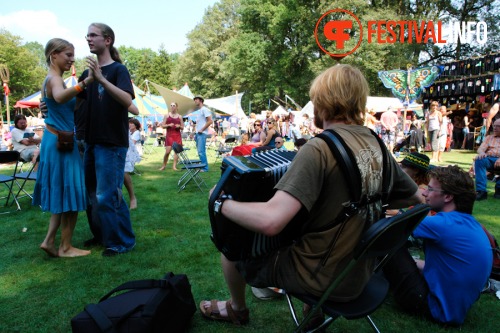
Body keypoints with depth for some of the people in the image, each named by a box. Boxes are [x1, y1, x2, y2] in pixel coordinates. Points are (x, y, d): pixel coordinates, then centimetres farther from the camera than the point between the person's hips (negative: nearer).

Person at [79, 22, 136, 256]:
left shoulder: (118, 69, -7)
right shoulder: (88, 72, 12)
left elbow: (127, 100, -23)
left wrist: (101, 78, -32)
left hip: (112, 143, -7)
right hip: (92, 141, 7)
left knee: (107, 196, -5)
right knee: (92, 193, 14)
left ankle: (122, 242, 10)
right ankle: (101, 235, 30)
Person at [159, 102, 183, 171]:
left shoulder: (179, 116, 10)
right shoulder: (167, 115, 7)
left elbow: (182, 128, 13)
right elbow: (163, 125, 4)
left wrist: (179, 126, -9)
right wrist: (169, 125, -13)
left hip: (177, 135, 2)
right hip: (169, 135, -2)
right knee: (167, 151, -7)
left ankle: (174, 166, 4)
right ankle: (164, 165, 8)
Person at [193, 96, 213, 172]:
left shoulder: (204, 109, -7)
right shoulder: (199, 111, 20)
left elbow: (210, 121, -15)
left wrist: (202, 129, -15)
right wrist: (195, 131, 16)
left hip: (202, 134, -9)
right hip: (198, 133, 9)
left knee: (201, 151, -12)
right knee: (200, 151, 11)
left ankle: (205, 168, -7)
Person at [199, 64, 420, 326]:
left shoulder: (320, 149, -25)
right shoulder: (377, 146, -3)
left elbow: (270, 221, -36)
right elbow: (415, 199, 11)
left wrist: (221, 202, -18)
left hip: (322, 278, -7)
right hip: (358, 272, 7)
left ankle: (237, 309, 36)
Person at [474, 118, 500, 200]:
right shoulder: (489, 137, 25)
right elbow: (481, 149, 9)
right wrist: (482, 153, -17)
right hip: (489, 159, 2)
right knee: (479, 159, -32)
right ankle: (481, 190, -38)